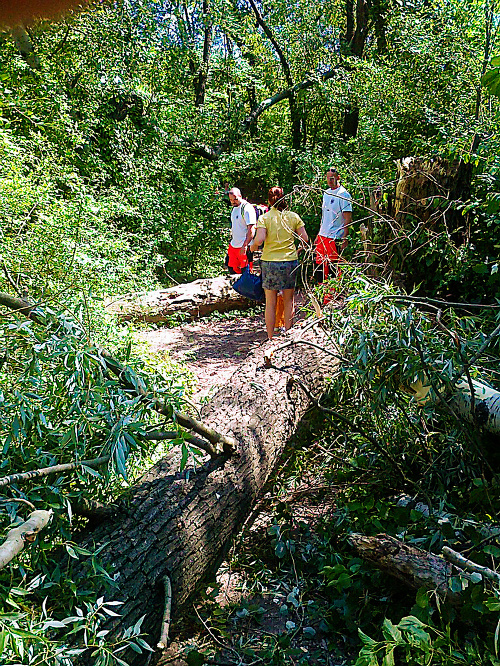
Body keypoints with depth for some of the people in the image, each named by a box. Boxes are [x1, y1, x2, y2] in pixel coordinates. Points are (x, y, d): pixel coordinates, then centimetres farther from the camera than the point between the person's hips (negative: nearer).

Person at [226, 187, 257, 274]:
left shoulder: (247, 208, -13)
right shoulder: (234, 208, 16)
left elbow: (251, 229, -19)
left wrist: (245, 245, -24)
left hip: (243, 247, -9)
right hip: (233, 246, 9)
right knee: (231, 270, 9)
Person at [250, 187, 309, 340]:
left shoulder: (264, 218, -3)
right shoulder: (293, 216, 3)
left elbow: (259, 240, -15)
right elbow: (305, 239, 2)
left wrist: (253, 247, 4)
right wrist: (300, 249, 21)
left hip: (270, 262, -2)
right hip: (290, 261, 2)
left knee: (270, 303, 6)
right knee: (288, 301, 14)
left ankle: (270, 338, 11)